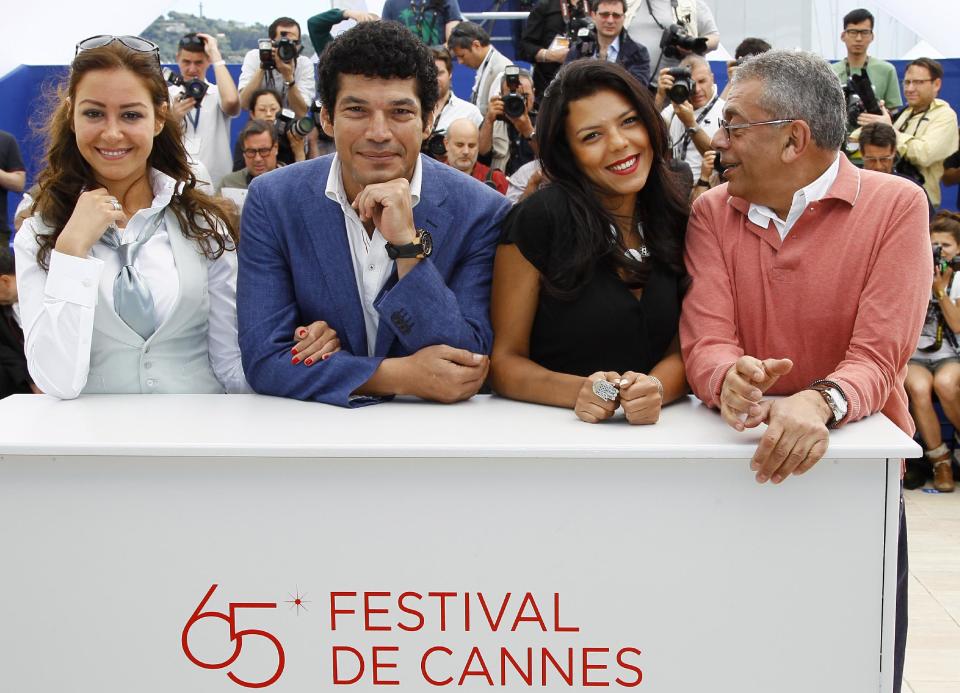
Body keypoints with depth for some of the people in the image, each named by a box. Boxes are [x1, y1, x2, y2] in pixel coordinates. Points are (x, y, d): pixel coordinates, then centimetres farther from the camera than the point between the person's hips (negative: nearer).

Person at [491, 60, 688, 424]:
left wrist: (656, 389, -17)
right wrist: (577, 391, -21)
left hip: (655, 432, 3)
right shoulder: (536, 220, -7)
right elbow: (504, 360, -3)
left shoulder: (675, 220, 4)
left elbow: (681, 348, 5)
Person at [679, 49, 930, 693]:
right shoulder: (712, 213, 1)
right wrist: (730, 379, -35)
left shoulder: (895, 206, -10)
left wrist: (819, 403, -40)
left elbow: (878, 356, -19)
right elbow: (706, 342, -11)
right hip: (741, 470, 2)